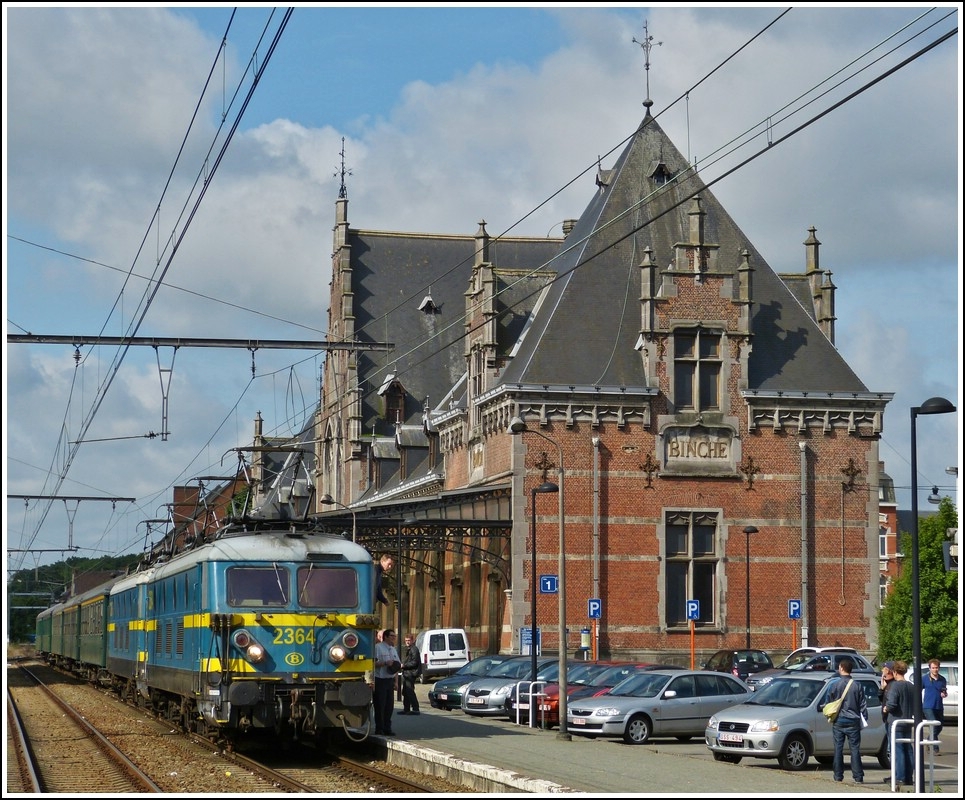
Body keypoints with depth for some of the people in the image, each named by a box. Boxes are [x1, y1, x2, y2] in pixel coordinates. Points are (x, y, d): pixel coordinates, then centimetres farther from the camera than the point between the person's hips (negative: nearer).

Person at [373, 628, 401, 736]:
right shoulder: (378, 648, -8)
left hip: (390, 680, 7)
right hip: (380, 681, -7)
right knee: (380, 706, -4)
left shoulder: (393, 650, 17)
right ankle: (379, 729, 2)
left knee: (389, 706, 7)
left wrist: (395, 681, 16)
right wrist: (385, 663, -23)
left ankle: (387, 728, 13)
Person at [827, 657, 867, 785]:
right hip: (853, 721, 1)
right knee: (855, 748, 2)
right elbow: (863, 705, 3)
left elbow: (828, 703, 2)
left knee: (838, 749, 4)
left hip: (838, 721, -1)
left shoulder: (835, 685, -5)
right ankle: (858, 777, -1)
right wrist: (864, 720, 12)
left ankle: (838, 776, 5)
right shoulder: (857, 686, -1)